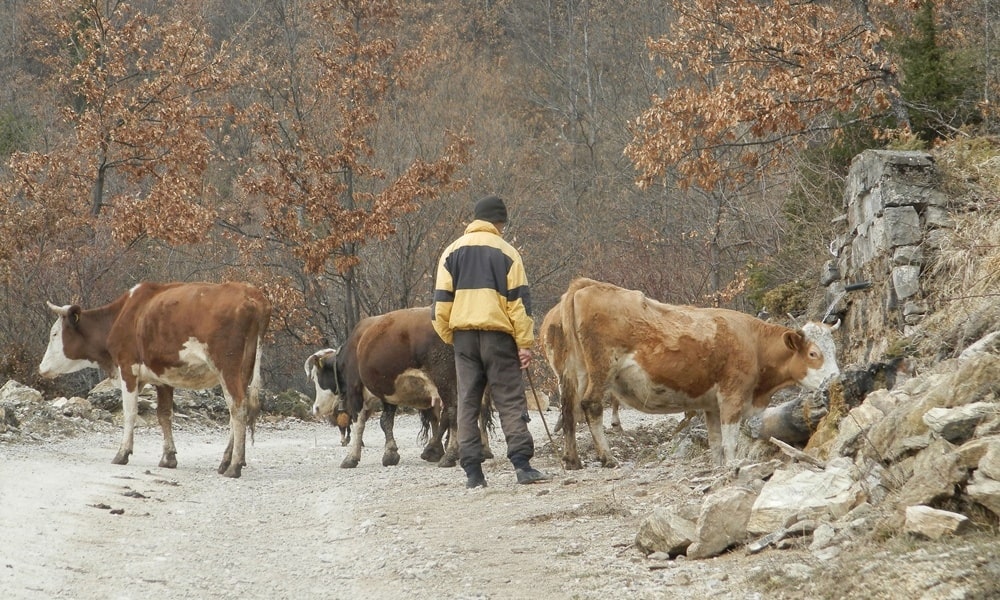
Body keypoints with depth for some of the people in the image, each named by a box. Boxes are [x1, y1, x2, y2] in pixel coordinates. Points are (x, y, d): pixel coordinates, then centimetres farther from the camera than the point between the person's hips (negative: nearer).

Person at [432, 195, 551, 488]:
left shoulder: (452, 252, 9)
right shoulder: (506, 252, 0)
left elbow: (441, 301, 7)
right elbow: (519, 300, -3)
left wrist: (449, 336, 15)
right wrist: (525, 343, -3)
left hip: (463, 335, 3)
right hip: (498, 333, -3)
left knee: (467, 401, 6)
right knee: (510, 400, -2)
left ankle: (473, 472, 2)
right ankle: (521, 464, -13)